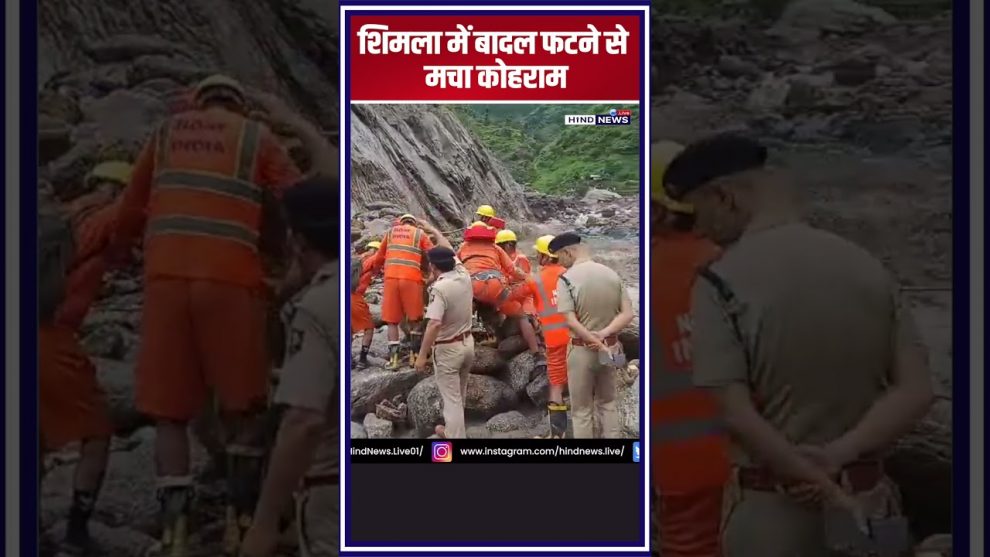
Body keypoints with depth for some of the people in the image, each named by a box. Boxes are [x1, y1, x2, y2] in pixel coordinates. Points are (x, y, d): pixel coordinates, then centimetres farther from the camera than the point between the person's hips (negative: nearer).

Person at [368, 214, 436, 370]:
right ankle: (414, 355, 10)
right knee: (414, 319, 11)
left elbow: (379, 258, 26)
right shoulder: (420, 234, 13)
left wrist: (375, 269, 45)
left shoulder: (391, 232, 20)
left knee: (392, 320, 6)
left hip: (391, 278, 2)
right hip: (412, 279, -2)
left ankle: (393, 358, -1)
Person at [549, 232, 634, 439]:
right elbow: (628, 314, -4)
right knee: (607, 404, 20)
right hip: (610, 348, 5)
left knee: (582, 411, 8)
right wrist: (605, 333, -15)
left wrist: (596, 343, -18)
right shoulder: (612, 274, 2)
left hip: (581, 350, -5)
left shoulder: (567, 278, -13)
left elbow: (571, 322, -22)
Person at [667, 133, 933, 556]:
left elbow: (738, 417, -20)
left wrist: (832, 496, -16)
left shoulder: (719, 283, -14)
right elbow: (917, 391, -4)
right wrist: (839, 453, -13)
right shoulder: (868, 267, 1)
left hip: (771, 510, -5)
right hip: (867, 498, 5)